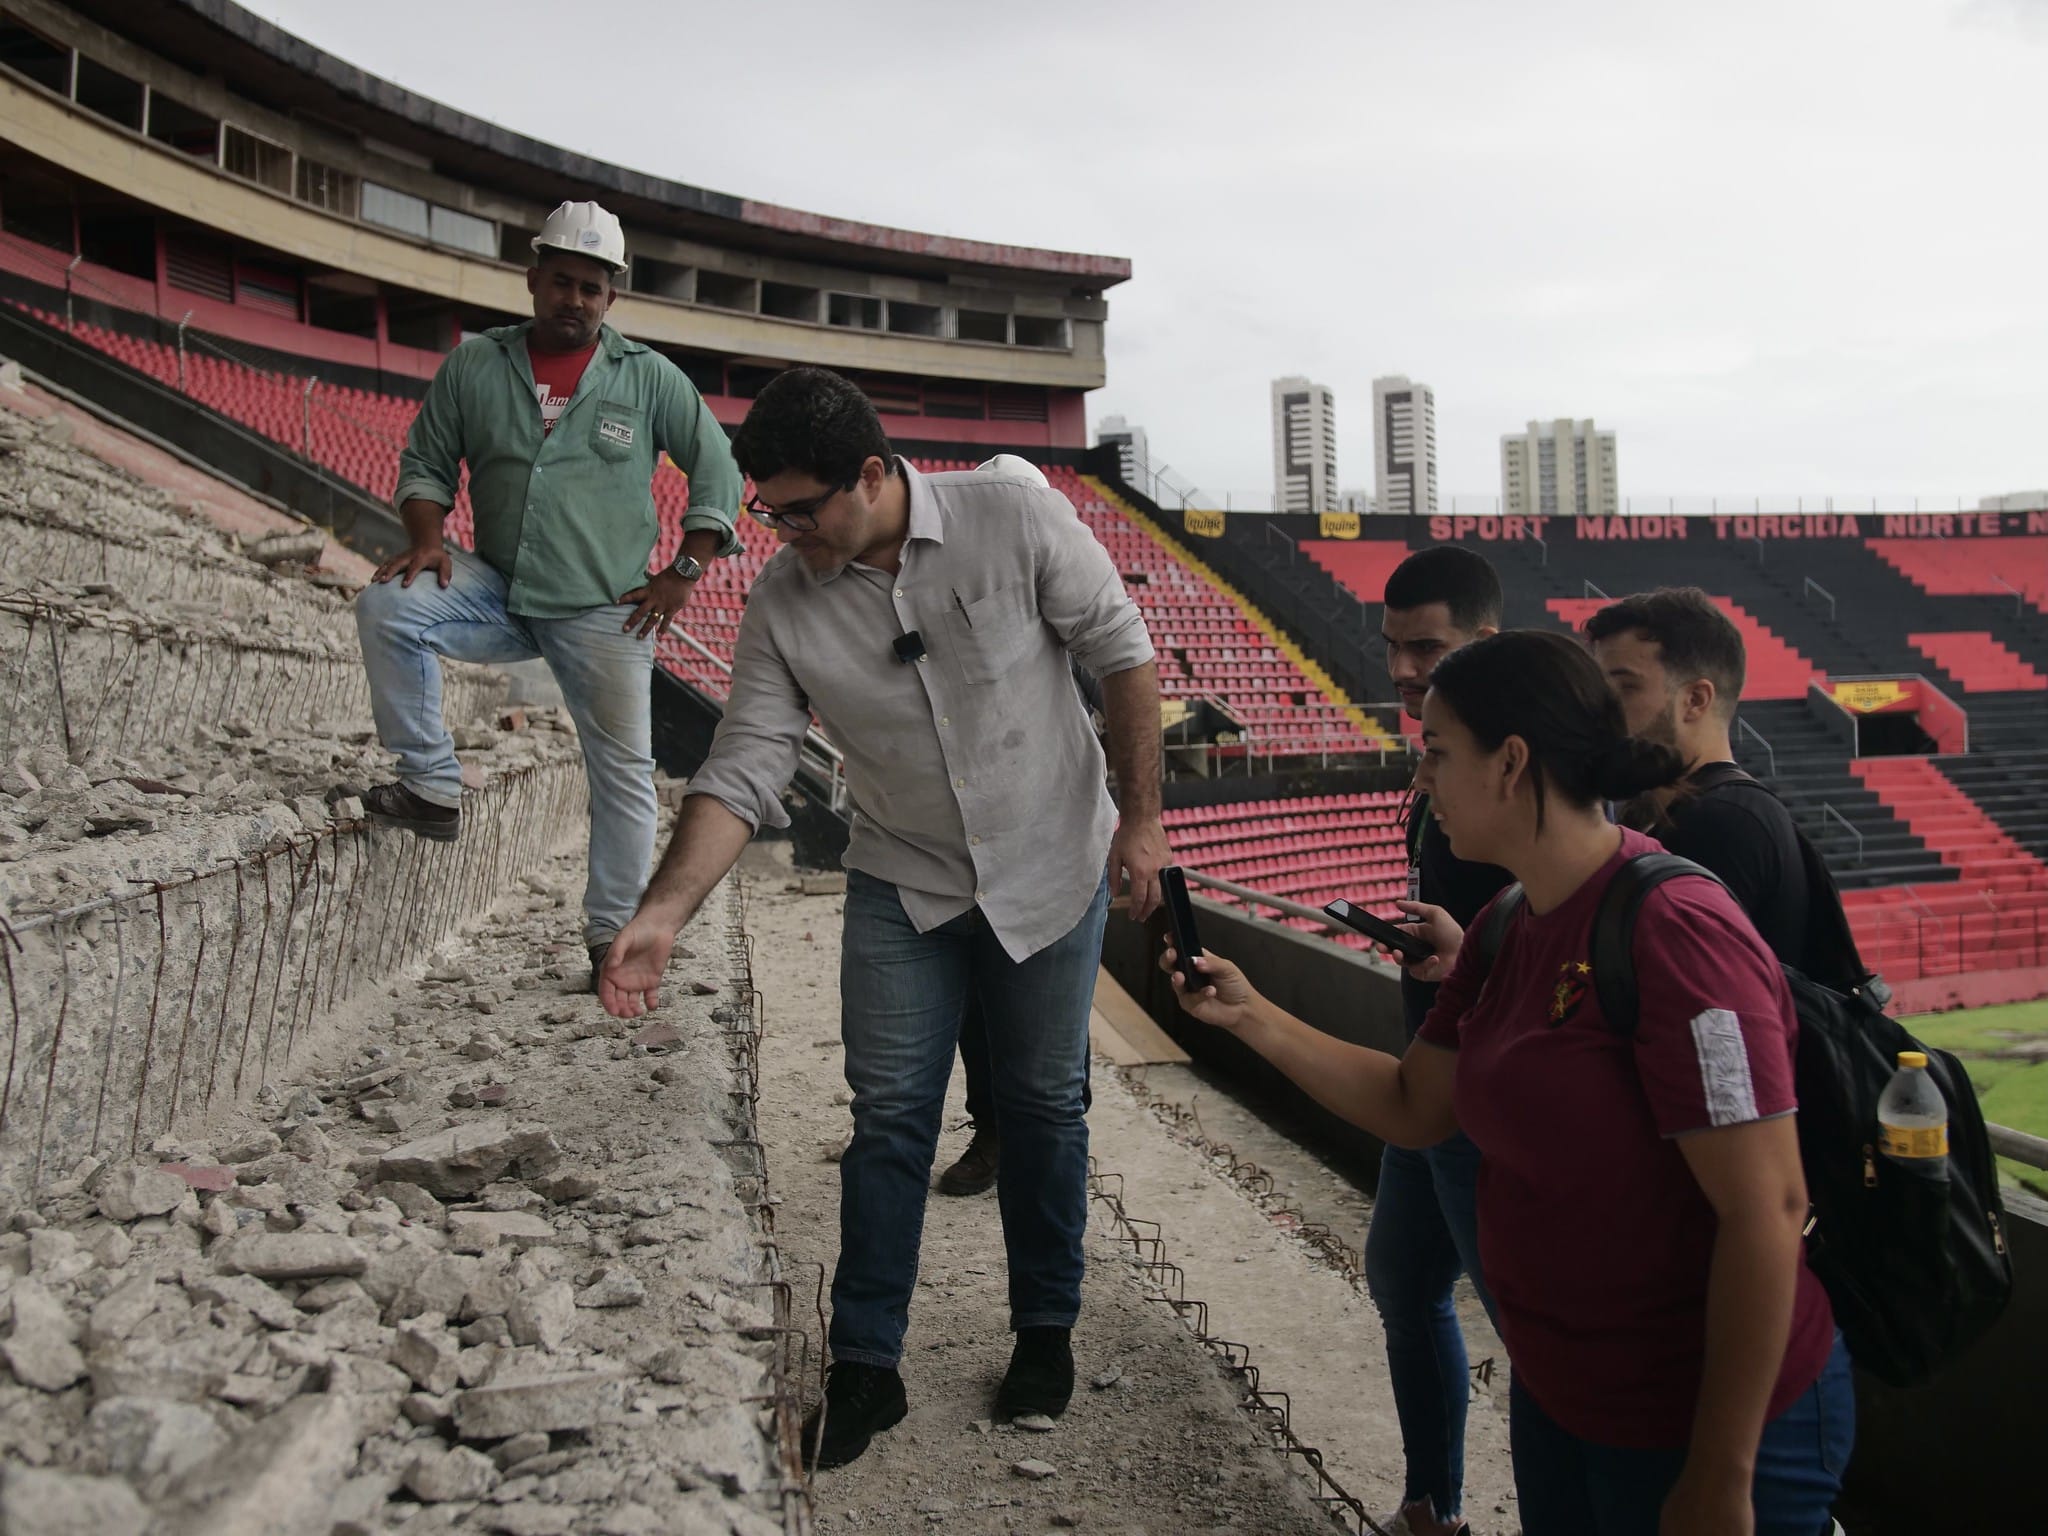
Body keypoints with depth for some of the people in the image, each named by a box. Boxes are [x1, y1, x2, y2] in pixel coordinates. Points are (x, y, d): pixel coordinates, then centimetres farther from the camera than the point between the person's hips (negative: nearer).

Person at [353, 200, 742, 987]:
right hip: (495, 591, 2)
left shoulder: (650, 378, 3)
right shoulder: (474, 365, 6)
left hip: (604, 612, -1)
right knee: (387, 605, -23)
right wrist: (427, 538, -9)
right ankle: (431, 786, -11)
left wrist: (683, 572, -1)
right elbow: (426, 461, 11)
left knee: (622, 768, 2)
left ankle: (614, 931, 17)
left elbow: (718, 473, 6)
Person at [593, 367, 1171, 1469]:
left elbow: (1123, 655, -9)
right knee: (889, 1119, 2)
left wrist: (1141, 818, -9)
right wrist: (664, 913, -26)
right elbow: (742, 767, -14)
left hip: (1053, 870, -1)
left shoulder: (1018, 523, -19)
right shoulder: (782, 603, -13)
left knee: (1044, 1106, 11)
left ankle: (1045, 1331, 32)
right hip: (901, 889, 2)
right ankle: (864, 1367, 18)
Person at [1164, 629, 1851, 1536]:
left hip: (1707, 1429, -7)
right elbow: (1413, 1106, 7)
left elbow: (1766, 1209, -25)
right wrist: (1249, 1016, -1)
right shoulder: (1508, 932, 1)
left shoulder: (1672, 931, -25)